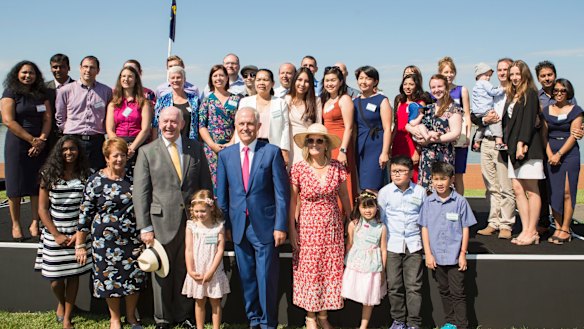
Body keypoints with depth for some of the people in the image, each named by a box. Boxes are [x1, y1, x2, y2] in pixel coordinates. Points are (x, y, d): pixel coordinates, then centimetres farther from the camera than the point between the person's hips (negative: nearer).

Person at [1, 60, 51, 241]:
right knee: (16, 185, 0)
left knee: (38, 185, 1)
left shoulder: (41, 94, 12)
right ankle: (16, 225, 9)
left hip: (40, 144, 4)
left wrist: (41, 140, -11)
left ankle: (35, 224, 9)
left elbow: (47, 119, 5)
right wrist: (32, 140, -13)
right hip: (17, 143, -3)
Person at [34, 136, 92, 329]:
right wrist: (56, 235, -9)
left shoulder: (86, 175, -2)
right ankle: (60, 303, 37)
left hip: (78, 233, 0)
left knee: (73, 275, 4)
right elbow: (42, 209, -3)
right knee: (56, 277, 4)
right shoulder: (49, 175, -3)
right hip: (54, 234, 0)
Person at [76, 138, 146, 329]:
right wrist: (80, 245, -4)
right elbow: (85, 214, -4)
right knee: (110, 277, 8)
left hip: (133, 238, 2)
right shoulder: (95, 181, -6)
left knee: (134, 276, 8)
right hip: (106, 239, -2)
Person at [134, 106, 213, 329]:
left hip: (192, 221, 2)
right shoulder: (147, 152, 1)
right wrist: (145, 227, -7)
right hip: (161, 223, -1)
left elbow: (206, 185, 10)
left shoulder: (196, 148, 7)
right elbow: (140, 192, -2)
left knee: (185, 271, 11)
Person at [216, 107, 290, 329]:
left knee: (266, 277, 2)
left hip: (265, 225, -3)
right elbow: (222, 193, 10)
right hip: (238, 226, 3)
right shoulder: (225, 155, 6)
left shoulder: (272, 152, -4)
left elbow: (282, 192, -6)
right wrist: (225, 224, 5)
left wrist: (280, 226, -10)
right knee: (246, 277, 13)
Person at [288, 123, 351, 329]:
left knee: (331, 269, 7)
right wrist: (292, 230, -5)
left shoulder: (337, 168, -3)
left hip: (332, 226, 2)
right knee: (308, 269, 5)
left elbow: (344, 196, 7)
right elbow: (292, 201, -4)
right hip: (307, 226, -2)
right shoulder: (298, 169, -7)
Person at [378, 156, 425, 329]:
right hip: (392, 245, 1)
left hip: (413, 244, 0)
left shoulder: (420, 192, 0)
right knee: (394, 285, 6)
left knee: (413, 286, 2)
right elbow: (380, 219, 6)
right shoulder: (385, 192, -1)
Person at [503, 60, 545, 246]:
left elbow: (529, 120, -13)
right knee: (518, 189, 4)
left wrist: (522, 143, -19)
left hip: (528, 147, -8)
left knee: (531, 190, -3)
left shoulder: (530, 93, -5)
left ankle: (532, 232, 1)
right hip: (513, 147, 8)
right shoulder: (511, 95, 18)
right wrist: (504, 139, 8)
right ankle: (525, 230, 8)